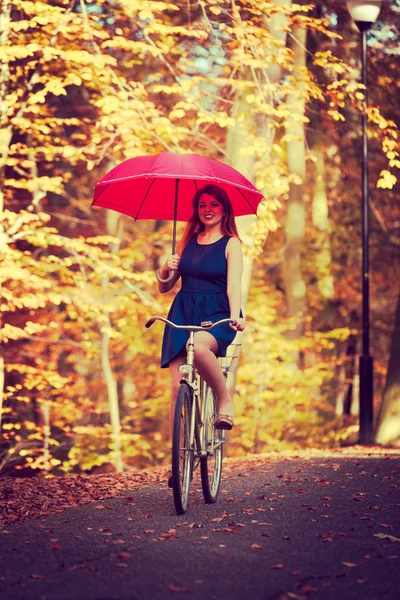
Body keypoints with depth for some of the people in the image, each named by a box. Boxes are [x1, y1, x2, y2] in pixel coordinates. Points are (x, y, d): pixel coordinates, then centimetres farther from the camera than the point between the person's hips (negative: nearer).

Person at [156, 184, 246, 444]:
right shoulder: (187, 243, 14)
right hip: (183, 315, 4)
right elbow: (164, 287, 15)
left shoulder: (231, 243, 2)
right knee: (177, 385, -8)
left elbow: (233, 284, -11)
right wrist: (165, 271, -8)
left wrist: (235, 315, -29)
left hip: (216, 316, -4)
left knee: (199, 347, -38)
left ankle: (226, 400, -16)